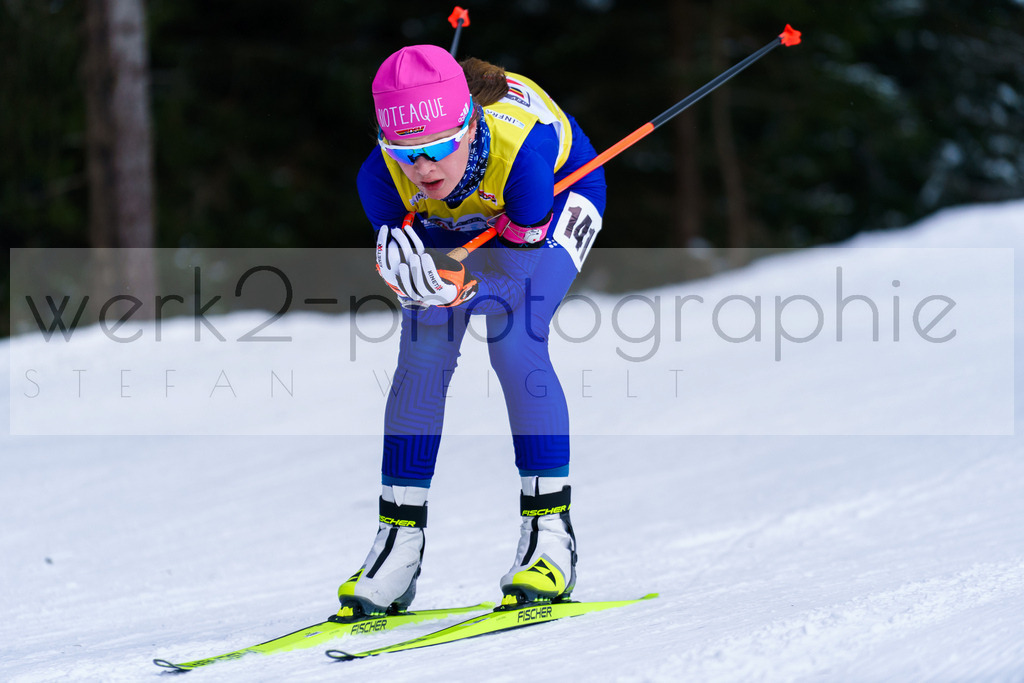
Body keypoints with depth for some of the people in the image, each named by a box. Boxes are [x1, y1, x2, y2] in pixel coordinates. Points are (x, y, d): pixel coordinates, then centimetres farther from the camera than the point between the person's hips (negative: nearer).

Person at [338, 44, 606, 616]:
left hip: (557, 202, -3)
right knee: (422, 354, -11)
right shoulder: (381, 177, -34)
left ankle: (550, 532, -18)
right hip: (453, 226, 3)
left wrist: (456, 283, -50)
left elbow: (519, 259, -32)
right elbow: (407, 270, -23)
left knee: (515, 344, -23)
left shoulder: (519, 147, -44)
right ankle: (400, 540, -3)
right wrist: (416, 275, -48)